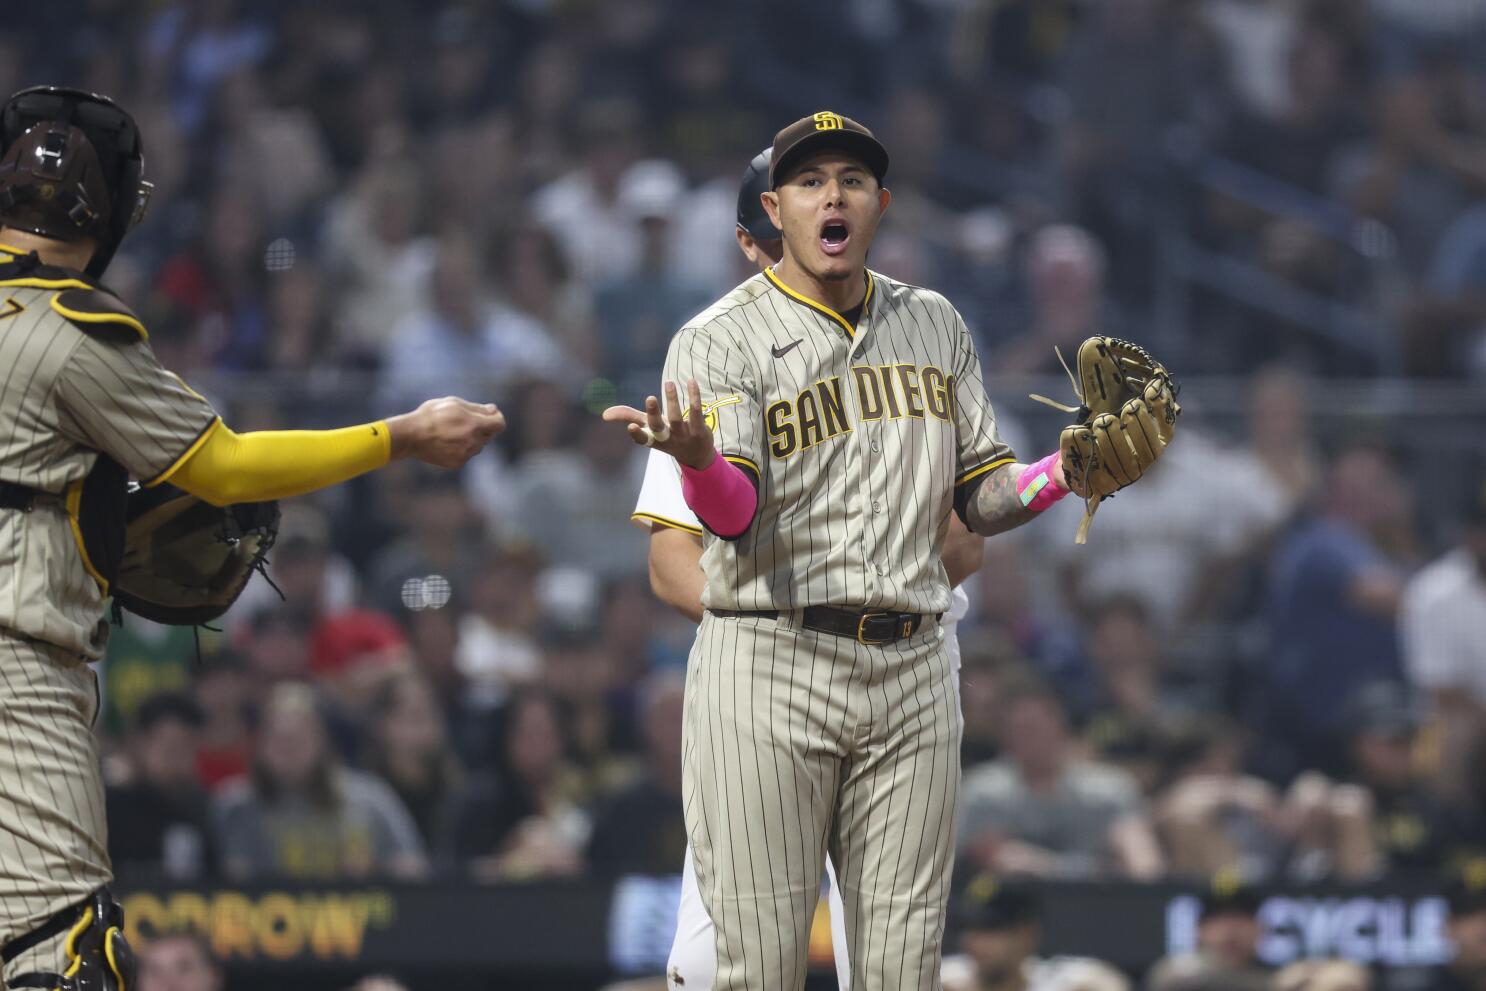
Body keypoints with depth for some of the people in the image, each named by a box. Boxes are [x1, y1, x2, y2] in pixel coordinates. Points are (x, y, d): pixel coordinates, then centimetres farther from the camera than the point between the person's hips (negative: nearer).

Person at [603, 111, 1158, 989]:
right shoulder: (721, 340, -1)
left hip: (912, 671, 4)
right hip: (769, 665, -4)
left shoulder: (936, 327, 15)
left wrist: (1064, 474, -5)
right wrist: (696, 458, -37)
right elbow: (735, 516, -15)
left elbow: (982, 498, 15)